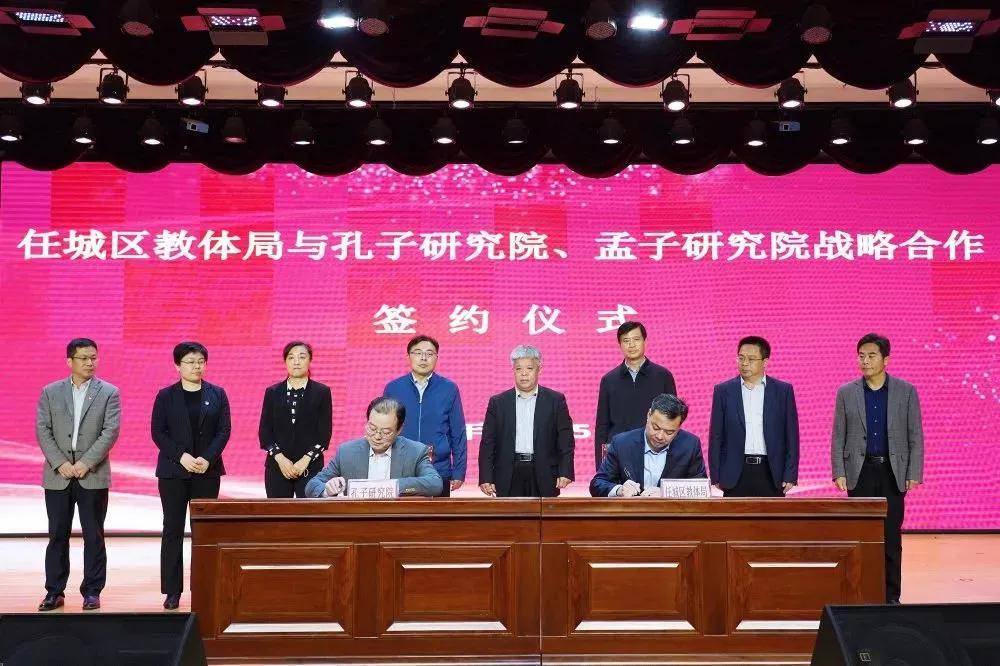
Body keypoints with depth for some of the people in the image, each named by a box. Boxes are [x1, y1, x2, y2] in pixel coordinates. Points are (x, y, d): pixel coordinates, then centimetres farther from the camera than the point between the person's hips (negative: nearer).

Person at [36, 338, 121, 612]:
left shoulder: (109, 393, 2)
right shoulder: (50, 392, 8)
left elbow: (111, 431, -6)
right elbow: (42, 430, 1)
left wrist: (86, 463, -14)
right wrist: (60, 464, -10)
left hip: (93, 475, -1)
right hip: (58, 475, 1)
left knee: (93, 535, 2)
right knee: (57, 535, 6)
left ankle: (92, 592, 10)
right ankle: (54, 592, 15)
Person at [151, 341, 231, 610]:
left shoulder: (217, 394, 6)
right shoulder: (166, 396, 4)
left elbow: (224, 430, 0)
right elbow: (157, 432, -2)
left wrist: (207, 459, -14)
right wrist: (182, 456, -15)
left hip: (208, 471, 1)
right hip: (173, 471, -1)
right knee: (172, 530, 1)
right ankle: (172, 590, 6)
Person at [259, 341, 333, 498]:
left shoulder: (322, 392, 4)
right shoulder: (272, 392, 9)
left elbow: (325, 431, 0)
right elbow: (264, 430, 5)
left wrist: (306, 460, -11)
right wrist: (280, 458, -9)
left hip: (310, 467, -2)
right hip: (277, 466, 2)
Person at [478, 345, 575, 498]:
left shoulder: (556, 400, 6)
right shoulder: (498, 402, 8)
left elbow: (566, 440, 4)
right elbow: (488, 443, 7)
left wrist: (565, 473, -6)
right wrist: (486, 478, -1)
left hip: (543, 478, 0)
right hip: (509, 478, 1)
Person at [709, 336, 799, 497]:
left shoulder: (783, 390, 4)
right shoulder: (723, 391, 4)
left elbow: (791, 436, 4)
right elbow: (716, 437, 5)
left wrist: (790, 476, -2)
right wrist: (715, 477, 0)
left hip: (771, 472, 0)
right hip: (736, 473, 0)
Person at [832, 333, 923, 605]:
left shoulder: (906, 391, 2)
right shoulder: (846, 393, 4)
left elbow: (915, 436, 2)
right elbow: (838, 437, 4)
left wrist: (914, 474, -5)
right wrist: (839, 472, -4)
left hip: (893, 472, 0)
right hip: (861, 472, 1)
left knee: (891, 537, 3)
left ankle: (891, 596, 12)